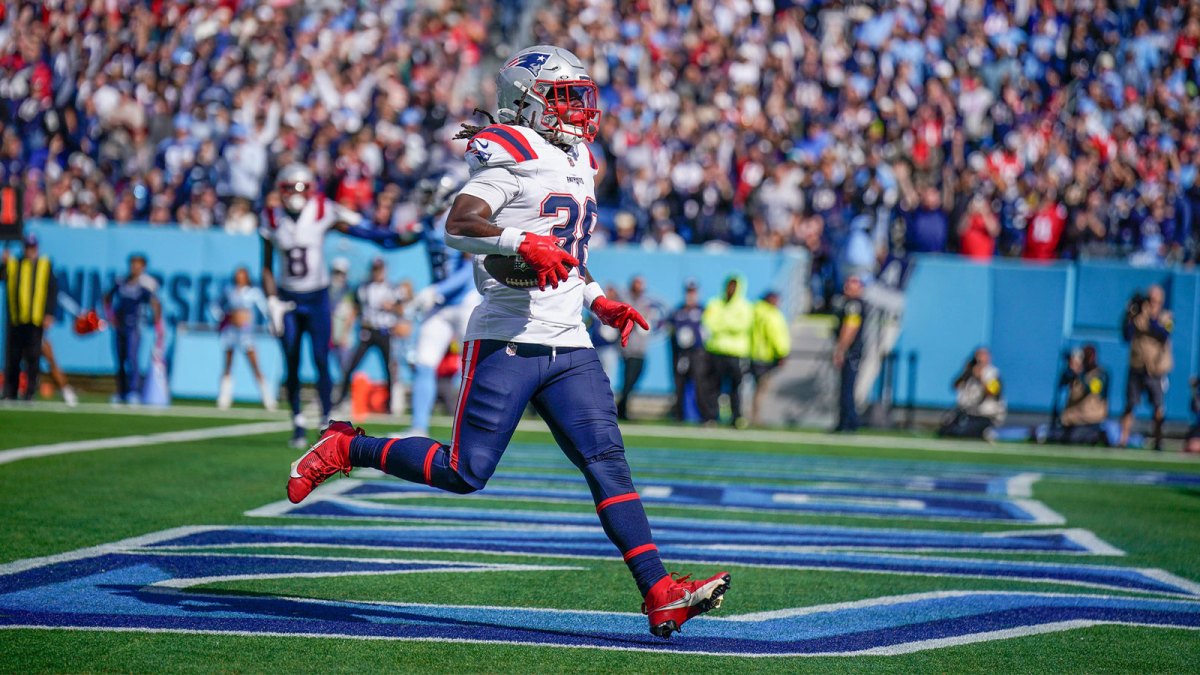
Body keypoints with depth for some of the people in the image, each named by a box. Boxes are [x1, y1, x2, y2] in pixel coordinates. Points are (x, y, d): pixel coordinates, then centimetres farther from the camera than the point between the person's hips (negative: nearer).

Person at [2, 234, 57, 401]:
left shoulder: (45, 266, 10)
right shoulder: (12, 265, 11)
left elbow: (52, 290, 6)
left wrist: (49, 315, -3)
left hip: (36, 319, -1)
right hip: (14, 320, 1)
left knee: (33, 357, -5)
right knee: (12, 358, 2)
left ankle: (31, 392, 0)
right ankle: (9, 393, 8)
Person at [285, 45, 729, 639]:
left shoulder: (578, 165, 21)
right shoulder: (515, 155, -6)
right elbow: (458, 227, -18)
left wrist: (601, 304, 19)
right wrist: (524, 243, -31)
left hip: (568, 347, 7)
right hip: (507, 342, -7)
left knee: (607, 463, -6)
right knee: (465, 472, -6)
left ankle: (659, 594, -12)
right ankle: (345, 447, 16)